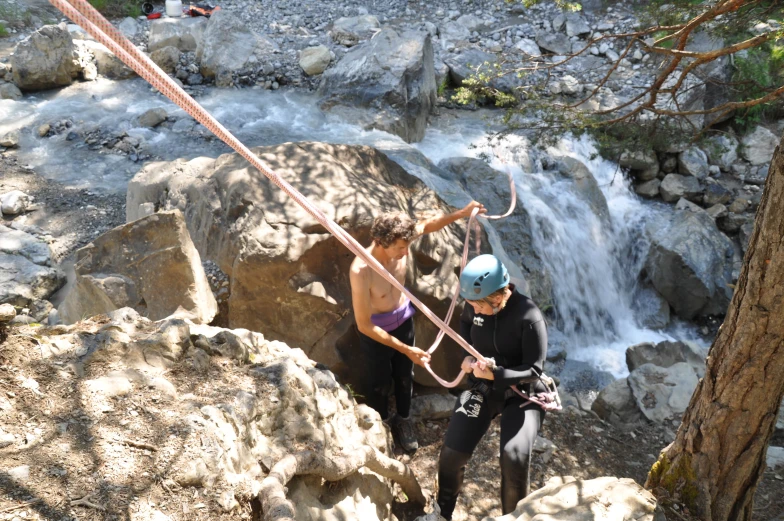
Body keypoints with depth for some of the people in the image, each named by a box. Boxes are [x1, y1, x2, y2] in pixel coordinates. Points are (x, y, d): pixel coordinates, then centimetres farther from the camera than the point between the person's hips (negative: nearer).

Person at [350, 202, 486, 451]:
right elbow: (364, 325, -31)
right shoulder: (361, 271, -39)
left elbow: (428, 225, 0)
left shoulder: (399, 243, -23)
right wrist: (406, 350, -27)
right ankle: (382, 424, 49)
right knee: (379, 381, 20)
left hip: (404, 319, 5)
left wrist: (463, 212, -8)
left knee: (405, 375, 24)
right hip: (376, 330, -5)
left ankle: (402, 419, 51)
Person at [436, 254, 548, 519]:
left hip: (522, 393, -4)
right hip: (482, 387, 4)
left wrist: (494, 374, -33)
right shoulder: (475, 305, -10)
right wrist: (468, 354, -2)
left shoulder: (528, 318, -26)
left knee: (514, 459, -24)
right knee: (452, 453, -6)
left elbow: (534, 370, -21)